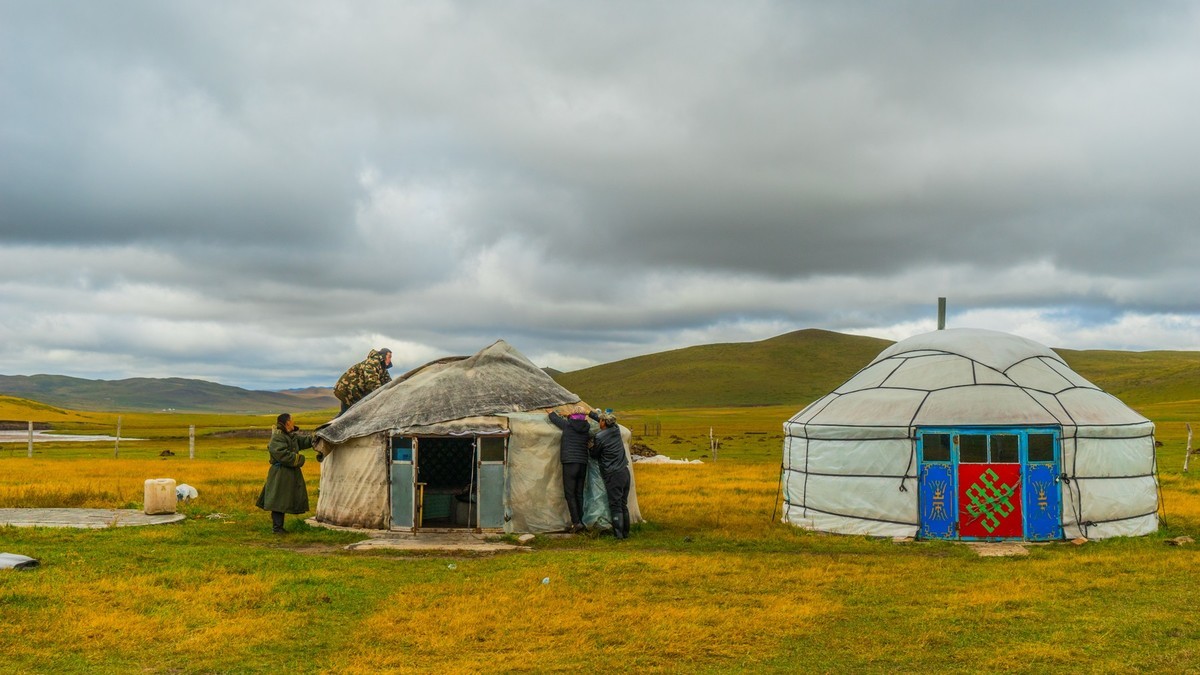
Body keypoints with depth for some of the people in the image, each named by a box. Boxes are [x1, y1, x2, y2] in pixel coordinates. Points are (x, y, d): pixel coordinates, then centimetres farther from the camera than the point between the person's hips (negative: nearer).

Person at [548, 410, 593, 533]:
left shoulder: (568, 425, -4)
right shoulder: (586, 430, 8)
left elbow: (553, 417, 6)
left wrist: (553, 412, 31)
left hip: (570, 464, -5)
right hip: (583, 464, 5)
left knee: (570, 494, -3)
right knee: (579, 494, 11)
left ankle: (576, 522, -11)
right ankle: (581, 522, 12)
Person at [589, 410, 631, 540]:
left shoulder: (600, 437, -13)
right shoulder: (616, 430, 7)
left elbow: (594, 455, 1)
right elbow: (605, 420, 25)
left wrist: (591, 447, 20)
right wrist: (589, 412, 29)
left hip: (613, 475, -7)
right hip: (625, 472, 7)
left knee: (615, 505, -1)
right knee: (624, 504, 14)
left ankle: (618, 533, -2)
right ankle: (625, 532, 19)